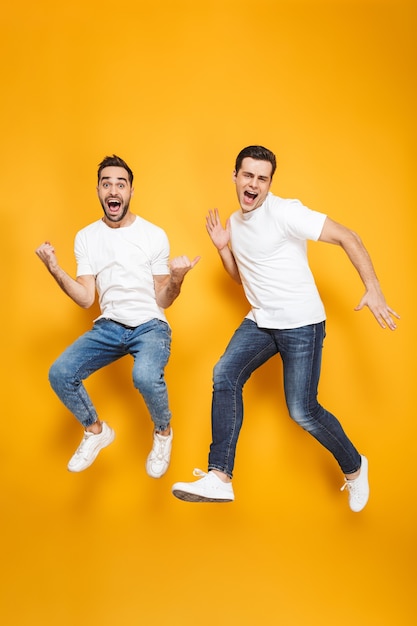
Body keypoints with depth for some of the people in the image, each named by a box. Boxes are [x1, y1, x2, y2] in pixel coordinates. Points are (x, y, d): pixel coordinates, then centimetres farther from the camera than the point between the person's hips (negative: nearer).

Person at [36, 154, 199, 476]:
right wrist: (55, 269, -14)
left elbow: (163, 301, -3)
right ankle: (96, 431, 11)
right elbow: (86, 299, 0)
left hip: (150, 325, -3)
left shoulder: (154, 235, -5)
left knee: (146, 376, -35)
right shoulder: (86, 237, 3)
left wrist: (176, 280, -24)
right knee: (60, 374, -20)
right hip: (108, 326, 4)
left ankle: (163, 433, 0)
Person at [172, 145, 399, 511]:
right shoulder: (235, 222, 10)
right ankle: (219, 479, -11)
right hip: (260, 321, 7)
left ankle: (354, 467, 21)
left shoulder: (284, 212, -15)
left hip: (301, 323, -7)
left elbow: (346, 237, -17)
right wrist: (223, 247, 4)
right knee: (225, 376, -13)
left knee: (302, 410, -6)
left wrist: (373, 288, -26)